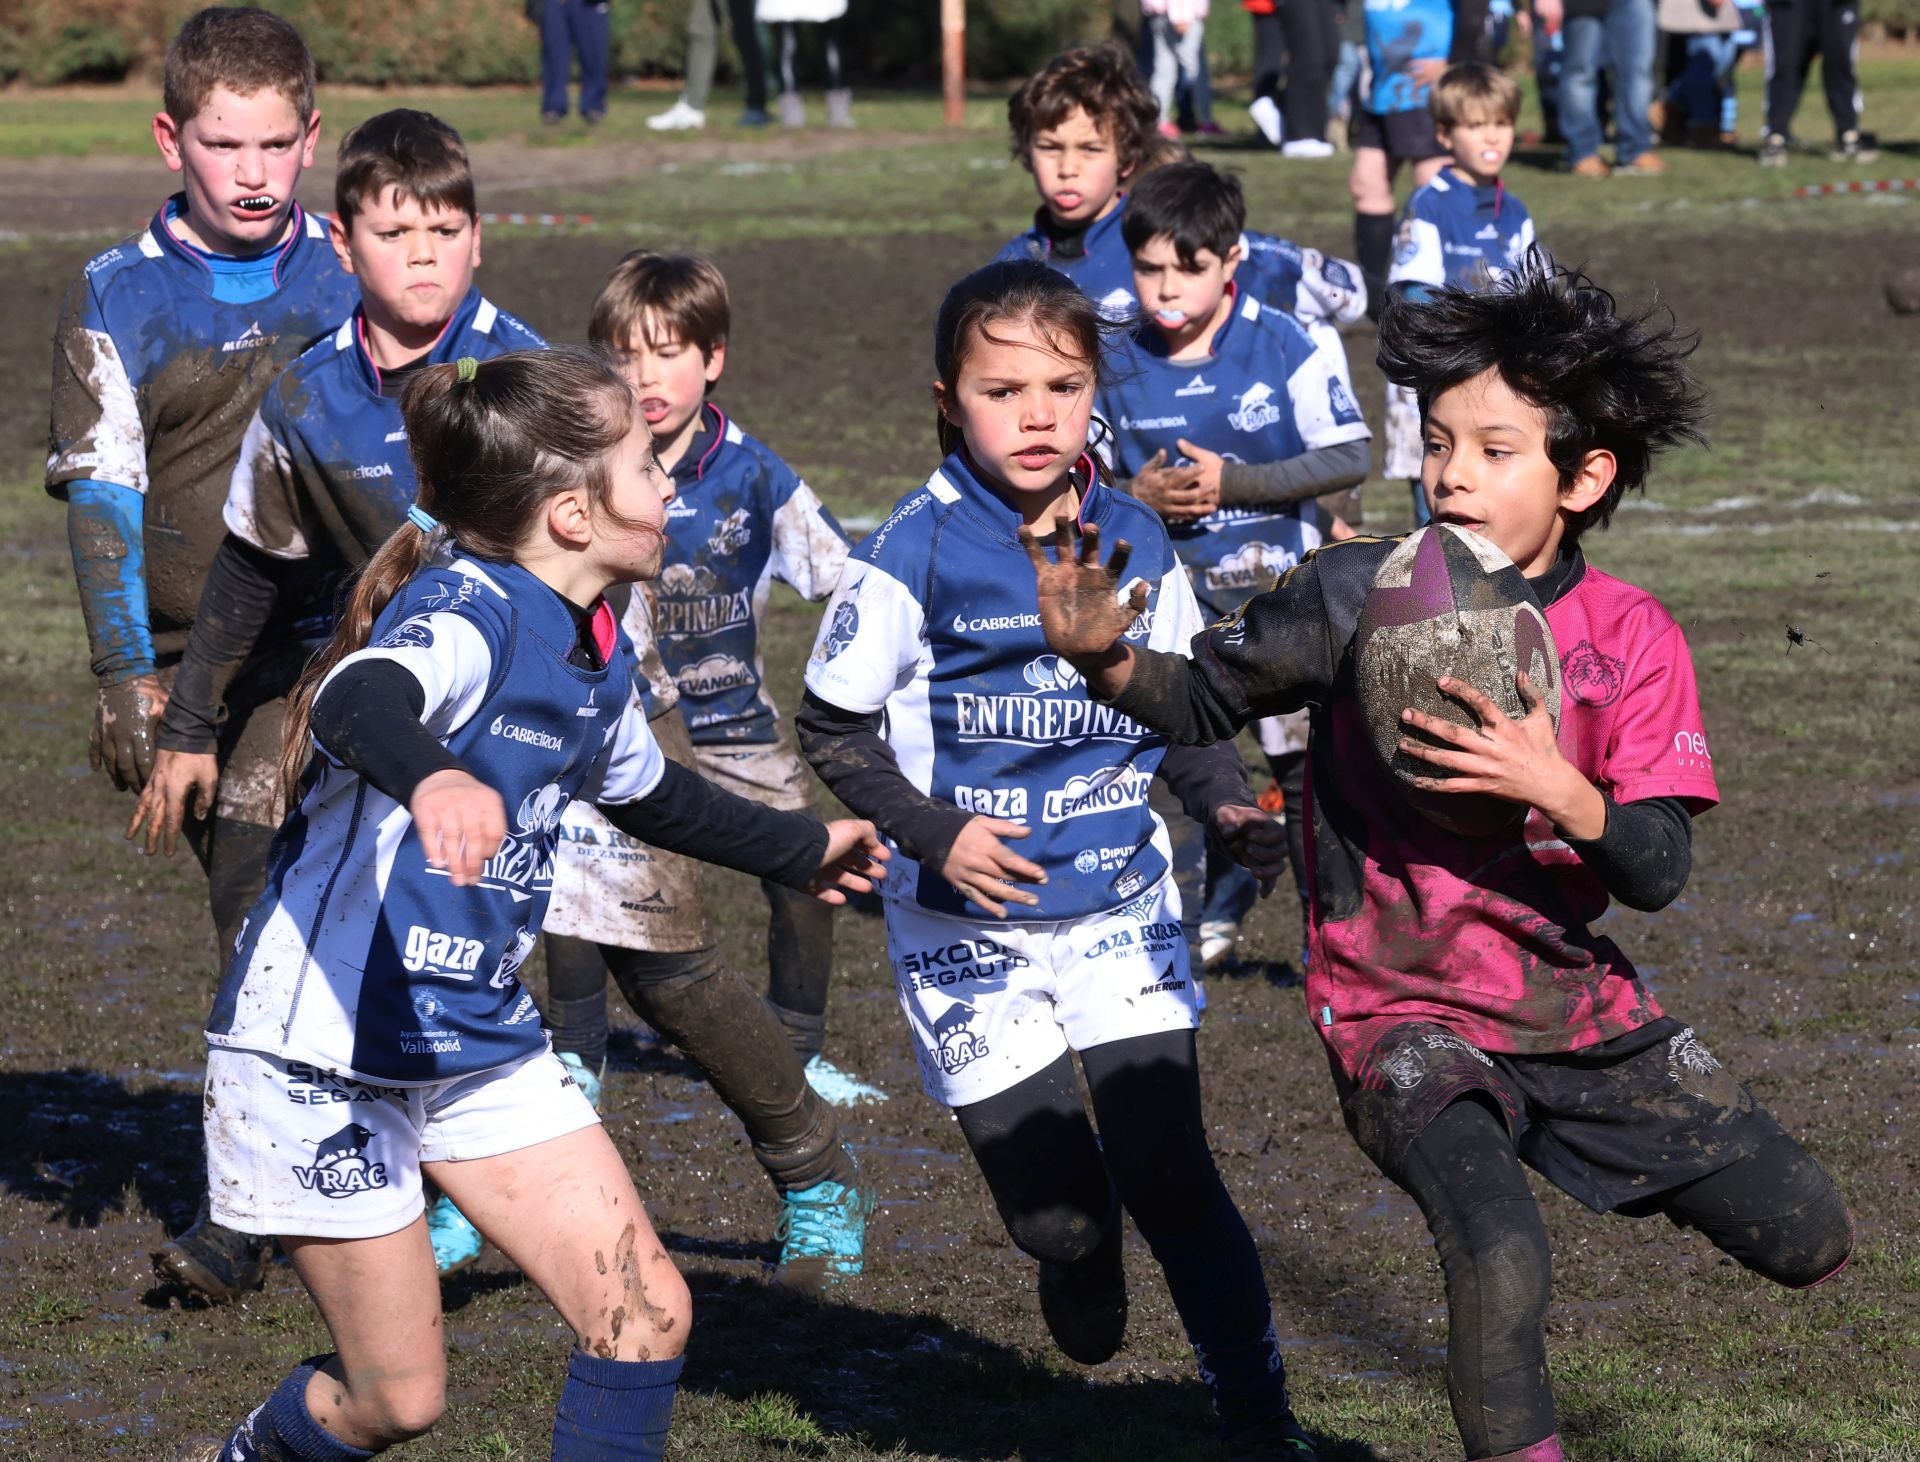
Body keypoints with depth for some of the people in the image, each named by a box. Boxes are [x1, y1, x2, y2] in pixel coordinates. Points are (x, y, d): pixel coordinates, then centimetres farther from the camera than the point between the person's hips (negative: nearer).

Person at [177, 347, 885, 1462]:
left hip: (481, 1037, 8)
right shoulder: (466, 609, -22)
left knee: (647, 1314, -3)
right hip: (326, 1045, -8)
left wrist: (801, 849, 42)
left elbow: (645, 789, 28)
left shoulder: (600, 655, 5)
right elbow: (357, 700, -46)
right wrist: (431, 777, -70)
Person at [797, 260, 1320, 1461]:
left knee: (1171, 1173, -5)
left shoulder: (1136, 541, 1)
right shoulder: (919, 553, -12)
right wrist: (933, 832, -19)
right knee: (1056, 1213, -1)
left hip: (1124, 907, 2)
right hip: (971, 924, -2)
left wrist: (1229, 807, -4)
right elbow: (835, 726, -6)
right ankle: (1083, 1267, 36)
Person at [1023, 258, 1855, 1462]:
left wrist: (1561, 791, -29)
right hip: (1406, 1016, -3)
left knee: (1810, 1242, 6)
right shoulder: (1359, 600, -10)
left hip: (1580, 1010, 4)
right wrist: (1111, 659, -23)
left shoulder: (1632, 640, -5)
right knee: (1499, 1258, -30)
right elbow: (1207, 701, -1)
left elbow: (1660, 870, -9)